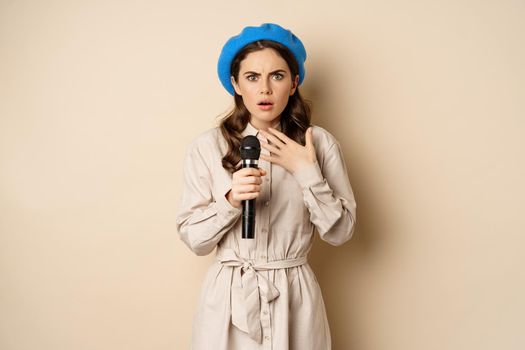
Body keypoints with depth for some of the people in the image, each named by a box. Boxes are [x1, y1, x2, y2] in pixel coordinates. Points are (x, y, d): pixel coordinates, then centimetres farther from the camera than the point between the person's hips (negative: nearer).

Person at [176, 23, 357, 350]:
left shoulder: (320, 143, -4)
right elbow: (193, 239, -4)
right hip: (228, 298, 0)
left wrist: (307, 173, -13)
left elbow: (341, 231, -3)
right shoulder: (207, 146, -5)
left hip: (296, 300, 1)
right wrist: (230, 201, -21)